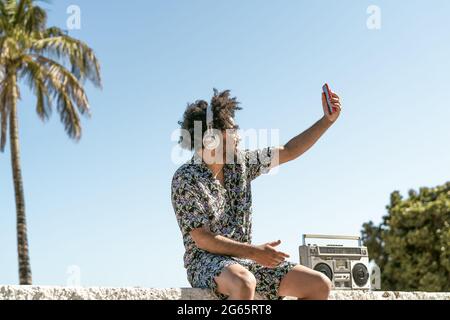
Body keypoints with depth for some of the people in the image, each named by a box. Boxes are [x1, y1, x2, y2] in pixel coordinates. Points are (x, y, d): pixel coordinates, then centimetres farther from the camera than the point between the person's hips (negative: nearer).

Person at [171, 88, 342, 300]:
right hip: (205, 261, -7)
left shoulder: (241, 162, 8)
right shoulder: (185, 179, -12)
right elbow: (202, 239, -17)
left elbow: (289, 152, 14)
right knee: (244, 283, -42)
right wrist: (254, 252, -23)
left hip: (244, 259, 7)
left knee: (320, 285, -7)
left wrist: (328, 119, 7)